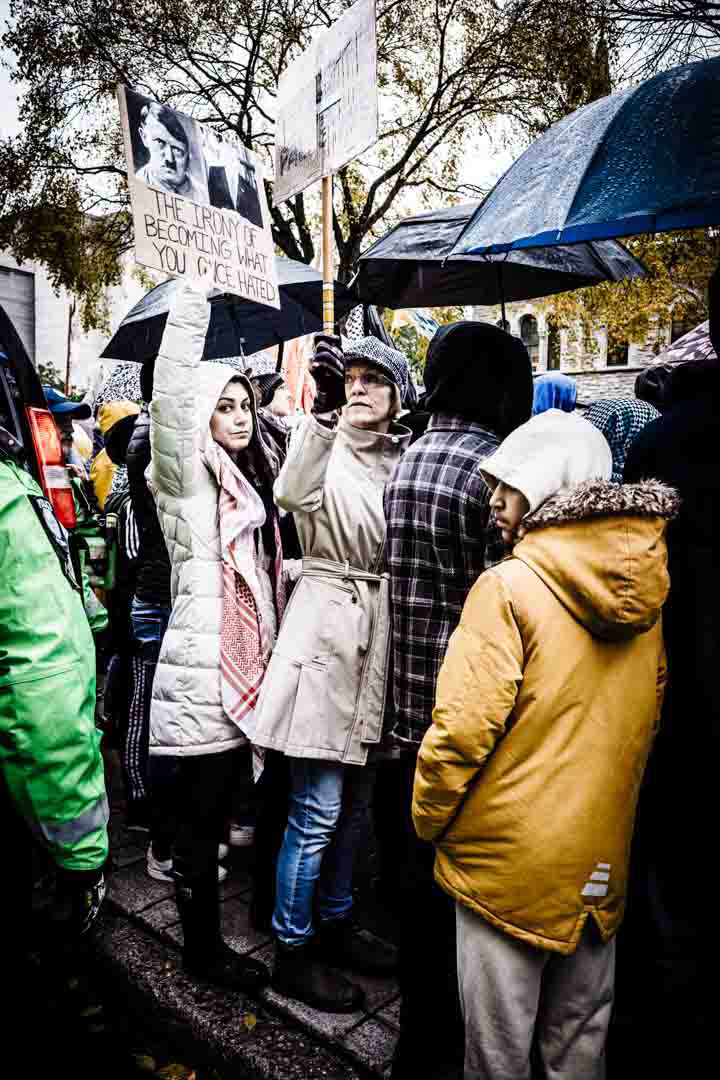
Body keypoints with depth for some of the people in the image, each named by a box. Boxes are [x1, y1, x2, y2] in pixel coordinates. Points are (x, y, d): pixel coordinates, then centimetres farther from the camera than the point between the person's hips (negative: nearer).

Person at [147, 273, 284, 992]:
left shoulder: (252, 476, 16)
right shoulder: (189, 472, -7)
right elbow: (171, 393, -24)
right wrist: (194, 295, -25)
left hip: (249, 662, 7)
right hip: (204, 669, -7)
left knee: (224, 800, 21)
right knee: (203, 812, 5)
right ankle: (202, 947, 23)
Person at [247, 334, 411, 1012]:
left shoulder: (405, 460, 10)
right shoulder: (323, 446, -4)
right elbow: (292, 494, -27)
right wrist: (324, 406, -37)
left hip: (379, 632, 6)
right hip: (325, 626, -6)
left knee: (355, 804, 18)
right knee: (318, 811, 1)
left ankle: (333, 923, 38)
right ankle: (293, 950, 22)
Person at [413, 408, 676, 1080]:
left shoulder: (510, 587, -19)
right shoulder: (646, 590, -1)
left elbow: (462, 729, -21)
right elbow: (649, 724, 9)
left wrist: (427, 819, -4)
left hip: (509, 861, -5)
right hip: (604, 860, 6)